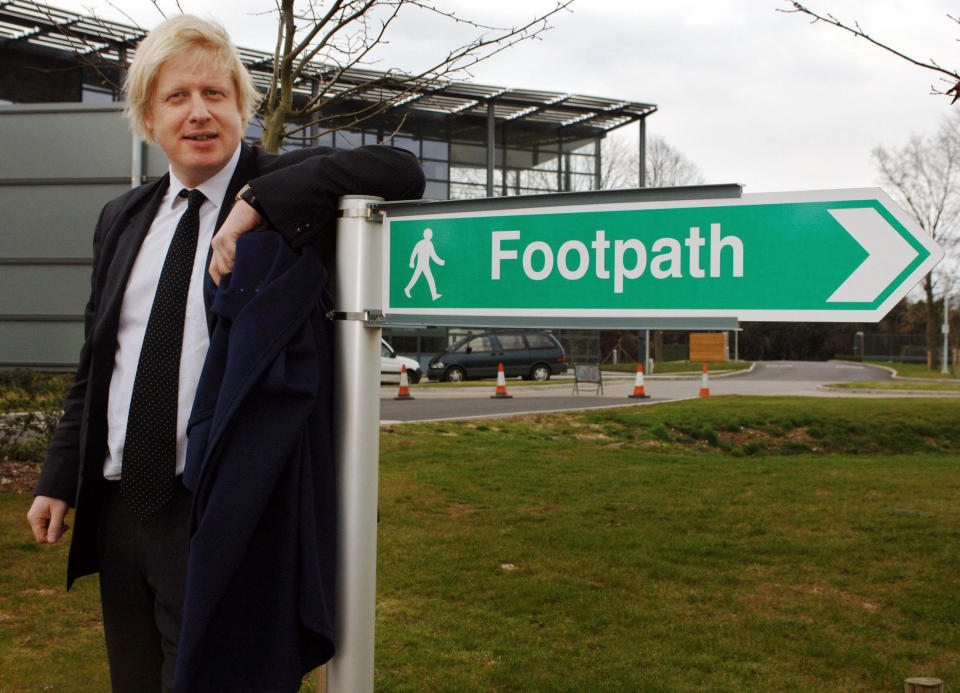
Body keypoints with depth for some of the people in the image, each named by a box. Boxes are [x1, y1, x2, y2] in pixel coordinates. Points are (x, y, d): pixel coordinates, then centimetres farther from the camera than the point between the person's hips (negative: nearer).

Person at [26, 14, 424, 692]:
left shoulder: (284, 191, -3)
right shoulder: (122, 218, 14)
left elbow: (401, 171, -21)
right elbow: (95, 364, 18)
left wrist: (258, 202, -25)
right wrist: (59, 479, 15)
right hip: (117, 504, 6)